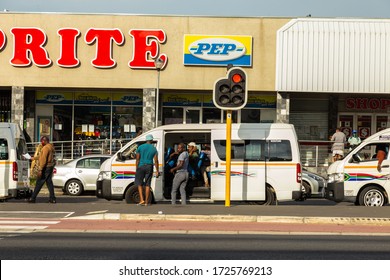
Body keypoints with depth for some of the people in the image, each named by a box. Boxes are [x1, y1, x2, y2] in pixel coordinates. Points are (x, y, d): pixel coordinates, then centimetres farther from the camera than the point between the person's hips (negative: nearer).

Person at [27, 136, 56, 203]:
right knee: (49, 182, 11)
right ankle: (52, 198, 9)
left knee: (39, 183, -4)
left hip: (46, 167, -9)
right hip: (50, 167, 9)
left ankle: (33, 198, -1)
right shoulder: (51, 147, 13)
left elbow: (43, 159, -22)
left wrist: (40, 169, -22)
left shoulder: (45, 148, -16)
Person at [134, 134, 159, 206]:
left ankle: (141, 200, -4)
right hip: (149, 167, 2)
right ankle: (146, 202, 7)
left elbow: (137, 159, -2)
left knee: (139, 183, 8)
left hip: (141, 166, -1)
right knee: (147, 184, 7)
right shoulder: (154, 149, 3)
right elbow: (156, 161, 0)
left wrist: (136, 169, 3)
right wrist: (157, 171, 3)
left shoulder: (140, 147, 0)